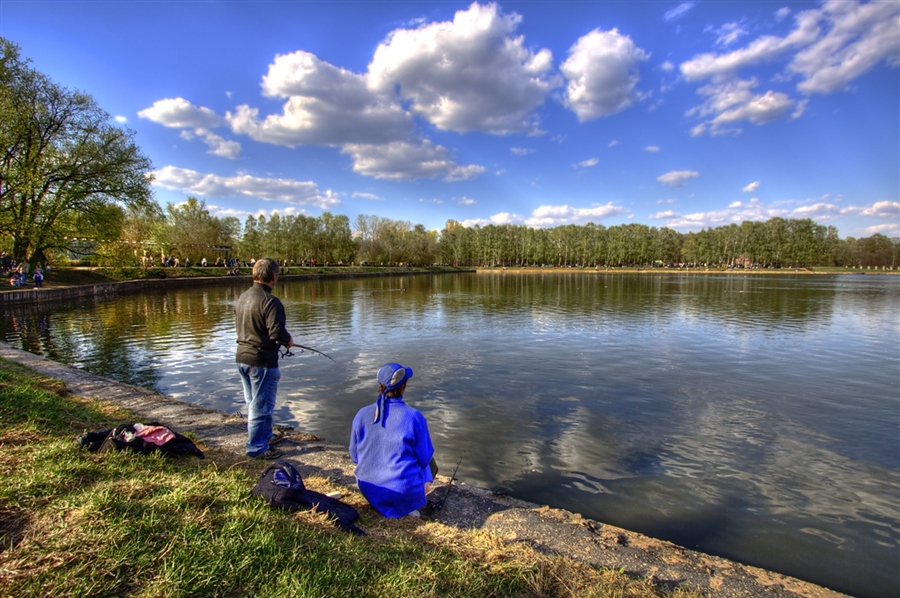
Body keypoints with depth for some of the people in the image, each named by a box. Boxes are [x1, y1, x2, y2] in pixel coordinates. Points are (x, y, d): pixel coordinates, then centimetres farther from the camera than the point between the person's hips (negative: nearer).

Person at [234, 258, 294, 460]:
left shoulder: (242, 297, 6)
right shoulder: (270, 302, -22)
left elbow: (239, 326, 15)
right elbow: (277, 333, -28)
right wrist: (288, 340, -6)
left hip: (242, 357, 9)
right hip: (262, 361, -9)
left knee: (253, 403, 21)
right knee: (261, 406, 4)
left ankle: (264, 437, 37)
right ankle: (257, 447, 14)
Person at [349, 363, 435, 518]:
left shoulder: (362, 414, -8)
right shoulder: (414, 417, -19)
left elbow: (355, 457, 3)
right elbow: (424, 458, -8)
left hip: (368, 488, 4)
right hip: (404, 490, -4)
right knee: (429, 464, 27)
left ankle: (381, 502, 17)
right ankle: (406, 505, 11)